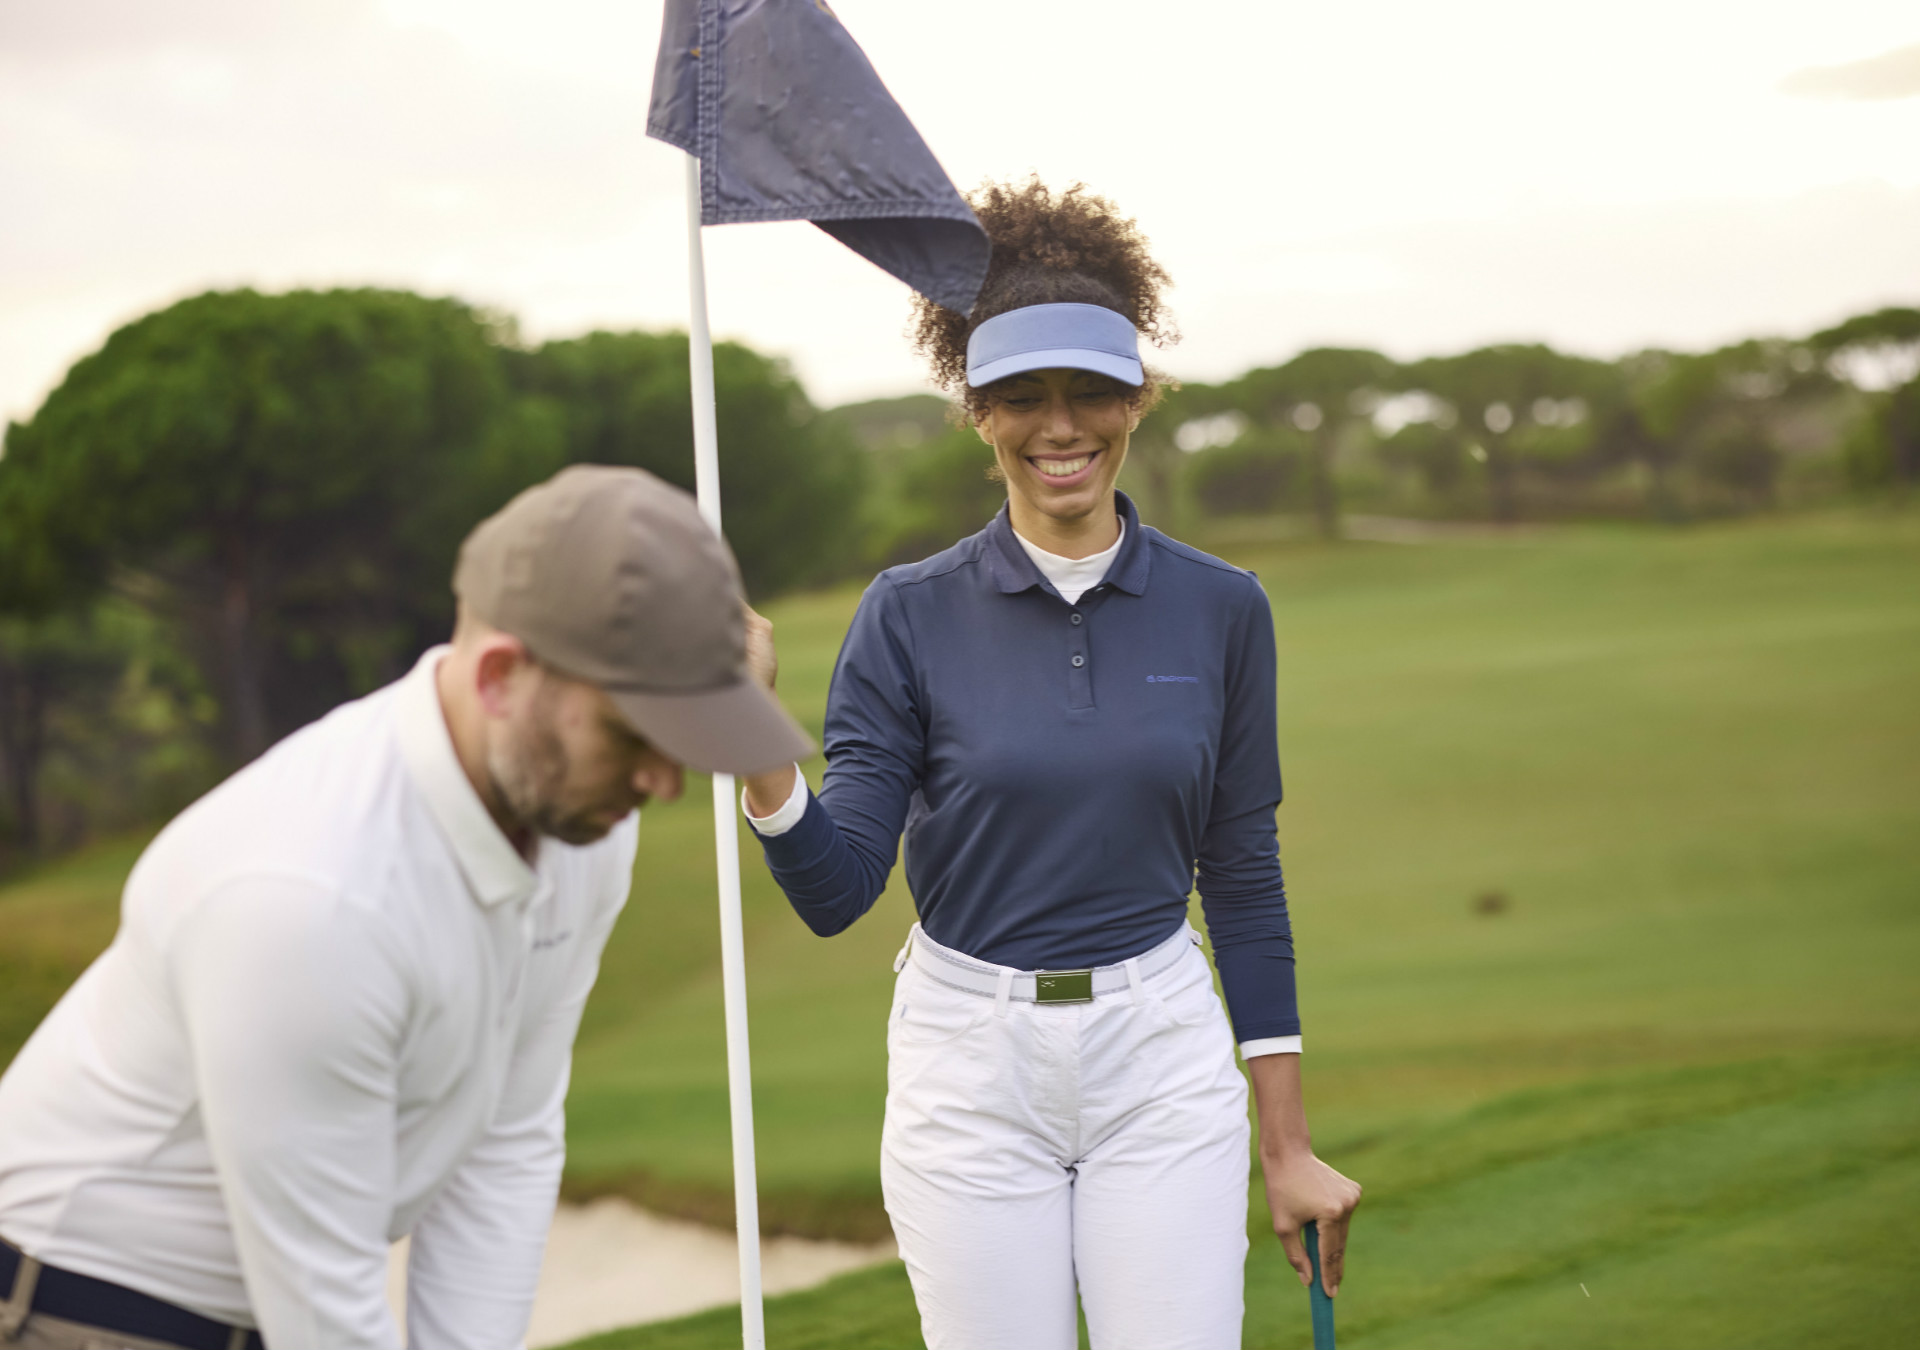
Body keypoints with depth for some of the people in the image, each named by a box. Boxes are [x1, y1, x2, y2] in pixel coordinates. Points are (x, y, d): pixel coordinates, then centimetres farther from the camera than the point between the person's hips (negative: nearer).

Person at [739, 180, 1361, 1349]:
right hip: (971, 1072, -1)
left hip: (1164, 1064, 1)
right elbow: (836, 892, -7)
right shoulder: (912, 615, -4)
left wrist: (1289, 1145, 7)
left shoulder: (1220, 609, 1)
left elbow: (1244, 878, 6)